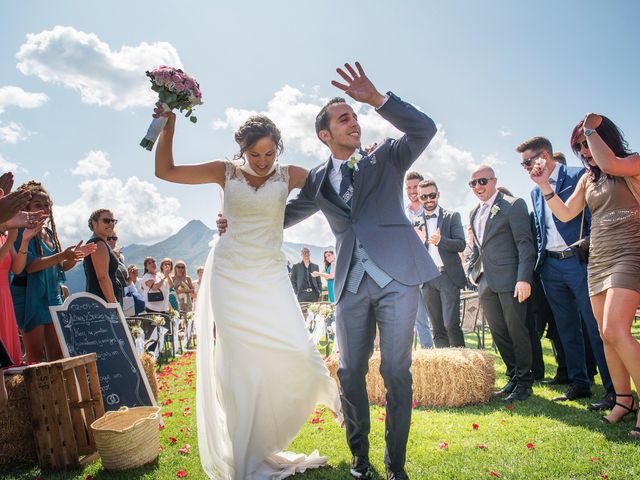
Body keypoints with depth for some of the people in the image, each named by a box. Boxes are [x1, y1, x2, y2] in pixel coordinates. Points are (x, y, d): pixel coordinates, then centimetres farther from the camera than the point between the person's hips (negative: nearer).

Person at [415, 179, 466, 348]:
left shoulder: (452, 216, 4)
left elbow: (461, 245, -5)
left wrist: (440, 240, -22)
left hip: (448, 276, -3)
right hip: (427, 278, 3)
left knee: (451, 324, -9)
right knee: (438, 328, 8)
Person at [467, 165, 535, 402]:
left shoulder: (513, 205, -6)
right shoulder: (474, 213, 17)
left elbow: (525, 243, -12)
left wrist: (524, 278, -19)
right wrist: (473, 271, 13)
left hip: (509, 280, -7)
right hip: (486, 282, 7)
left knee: (517, 331, 1)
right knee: (498, 333, 12)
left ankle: (524, 381, 15)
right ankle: (513, 376, 25)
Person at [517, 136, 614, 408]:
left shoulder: (578, 176, -3)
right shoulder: (535, 192, 16)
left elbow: (592, 216, -8)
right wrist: (539, 260, 11)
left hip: (578, 261, -6)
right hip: (550, 266, 6)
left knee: (595, 326, -4)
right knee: (566, 329, 11)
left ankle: (615, 390, 5)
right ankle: (579, 383, 21)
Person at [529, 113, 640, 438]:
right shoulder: (587, 178, 17)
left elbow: (611, 164, -24)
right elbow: (565, 214, 13)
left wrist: (591, 129, -9)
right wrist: (545, 186, 1)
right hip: (597, 259, 7)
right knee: (607, 335, 6)